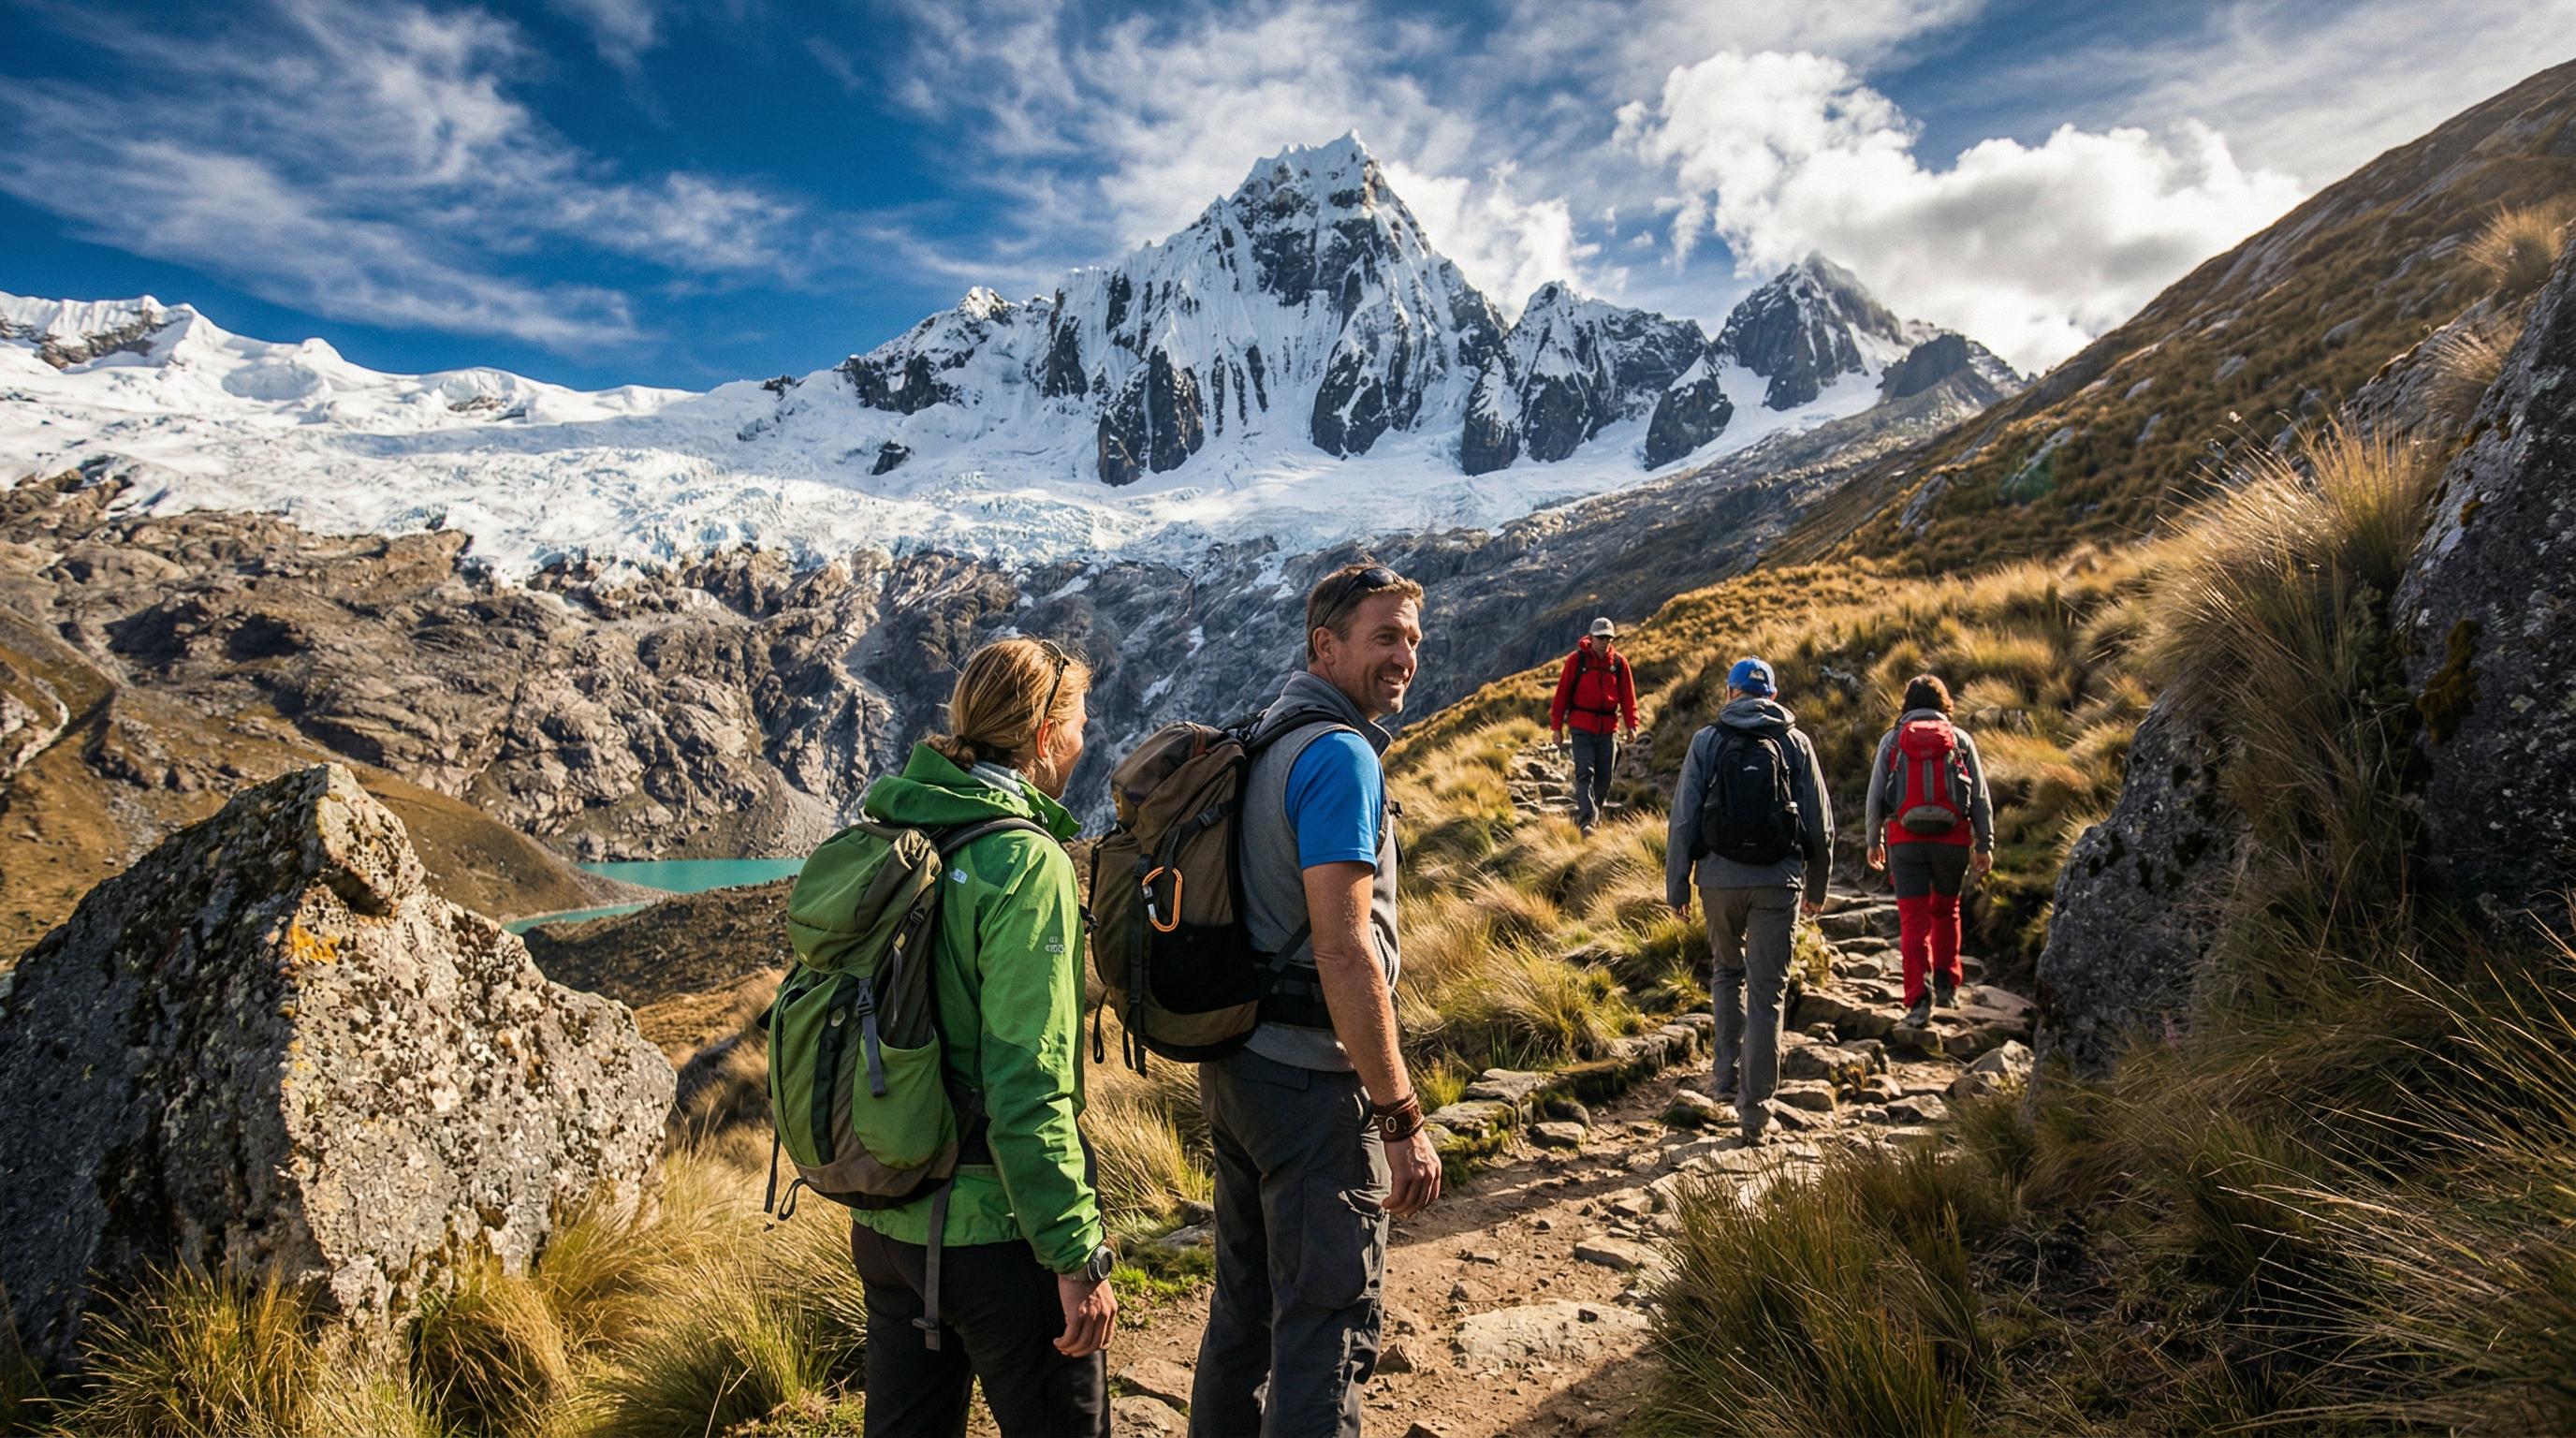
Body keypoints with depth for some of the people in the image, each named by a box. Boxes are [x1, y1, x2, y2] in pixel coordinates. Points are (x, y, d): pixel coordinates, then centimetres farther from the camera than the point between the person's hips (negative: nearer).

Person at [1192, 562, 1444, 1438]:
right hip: (1309, 1079, -9)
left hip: (1233, 1067, 9)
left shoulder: (1264, 745, 12)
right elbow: (1342, 947, -23)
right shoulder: (1339, 755, -17)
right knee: (1327, 1324, 1)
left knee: (1244, 1305, 20)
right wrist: (1402, 1119, -20)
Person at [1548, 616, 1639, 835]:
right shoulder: (1576, 659, -3)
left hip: (1608, 728, 3)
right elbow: (1562, 692, -2)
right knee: (1585, 774, -11)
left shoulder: (1619, 662, 5)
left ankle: (1595, 816, 24)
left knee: (1604, 777, 8)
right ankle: (1585, 821, -17)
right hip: (1582, 727, -3)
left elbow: (1628, 696, 7)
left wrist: (1631, 724, -4)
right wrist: (1557, 725, -4)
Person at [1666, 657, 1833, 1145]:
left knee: (1728, 971, 23)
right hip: (1778, 882, 0)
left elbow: (1683, 821, -1)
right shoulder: (1796, 743, 5)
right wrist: (1816, 887, 19)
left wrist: (1676, 887, 6)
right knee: (1766, 992, 3)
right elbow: (1820, 824, 8)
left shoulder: (1706, 741, 2)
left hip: (1719, 878, 0)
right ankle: (1755, 1108, 4)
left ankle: (1728, 1075, 19)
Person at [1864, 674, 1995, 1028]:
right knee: (1945, 909, 22)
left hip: (1906, 840, -1)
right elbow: (1981, 797, 6)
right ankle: (1946, 985, 20)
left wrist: (1874, 841, 15)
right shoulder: (1960, 739, 8)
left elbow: (1875, 795, 6)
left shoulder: (1892, 739, 6)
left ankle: (1918, 999, -8)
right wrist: (1985, 845, 9)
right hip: (1953, 840, 1)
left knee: (1914, 920, 0)